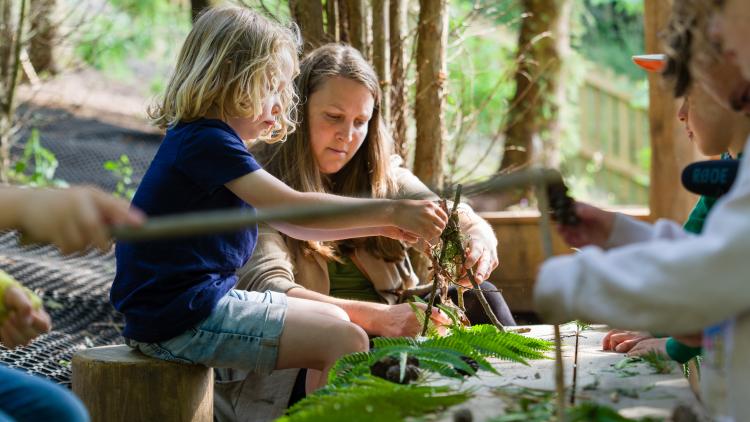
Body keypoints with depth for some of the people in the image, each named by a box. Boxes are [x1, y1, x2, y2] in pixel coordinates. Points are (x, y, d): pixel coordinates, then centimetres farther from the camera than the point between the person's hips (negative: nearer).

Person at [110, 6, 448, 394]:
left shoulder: (208, 142, 15)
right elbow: (295, 209, -25)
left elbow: (290, 223, 15)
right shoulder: (205, 141, -18)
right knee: (347, 342, -15)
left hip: (203, 300, 11)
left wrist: (381, 227, 6)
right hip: (180, 319, -11)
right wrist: (391, 210, -21)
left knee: (334, 319, 20)